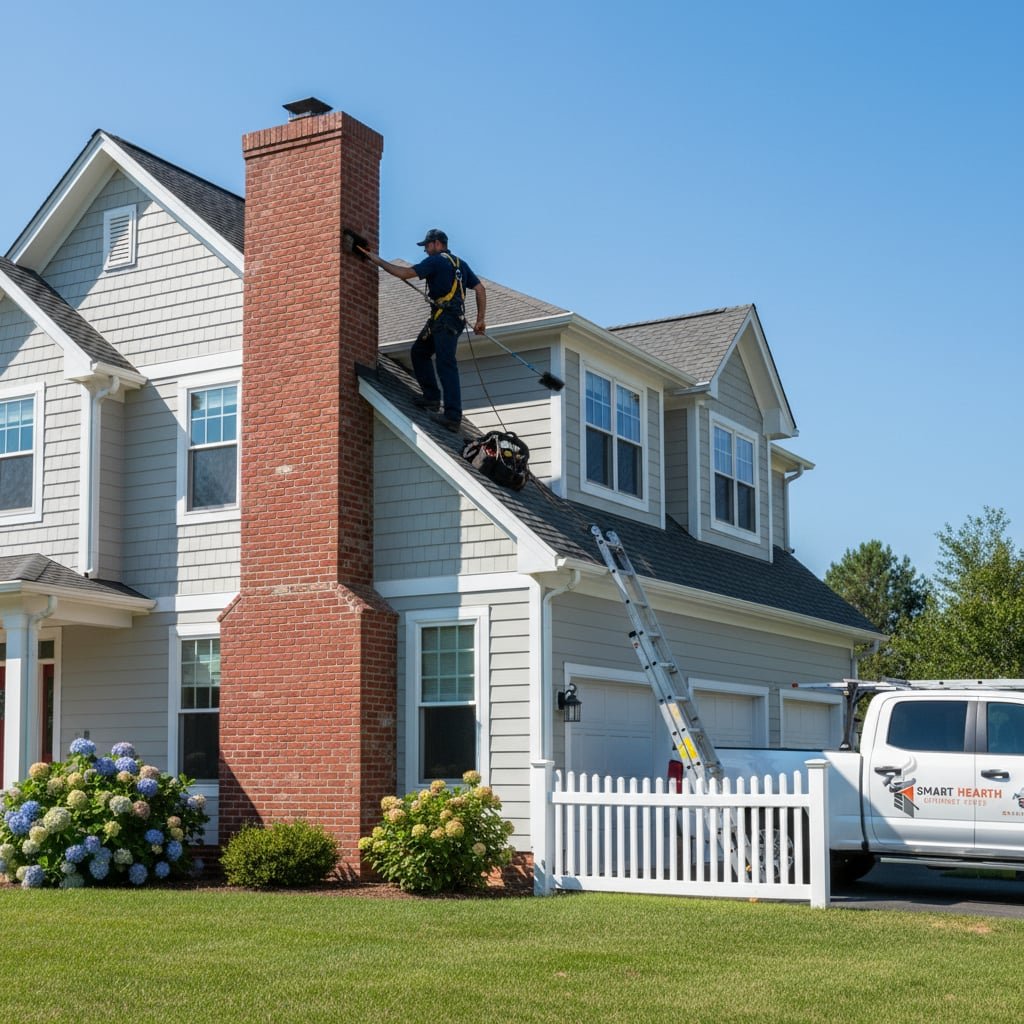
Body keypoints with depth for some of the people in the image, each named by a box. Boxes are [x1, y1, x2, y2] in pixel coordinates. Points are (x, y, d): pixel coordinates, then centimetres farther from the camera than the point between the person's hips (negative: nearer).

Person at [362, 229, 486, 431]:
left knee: (446, 364, -15)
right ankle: (432, 398, 13)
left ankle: (453, 416, -22)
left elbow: (404, 273, -11)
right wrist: (481, 319, 15)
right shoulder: (460, 264, 21)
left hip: (444, 317, -9)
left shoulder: (435, 261, -4)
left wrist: (377, 260, -1)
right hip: (456, 318, 9)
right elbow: (480, 289, 17)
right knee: (419, 352, 18)